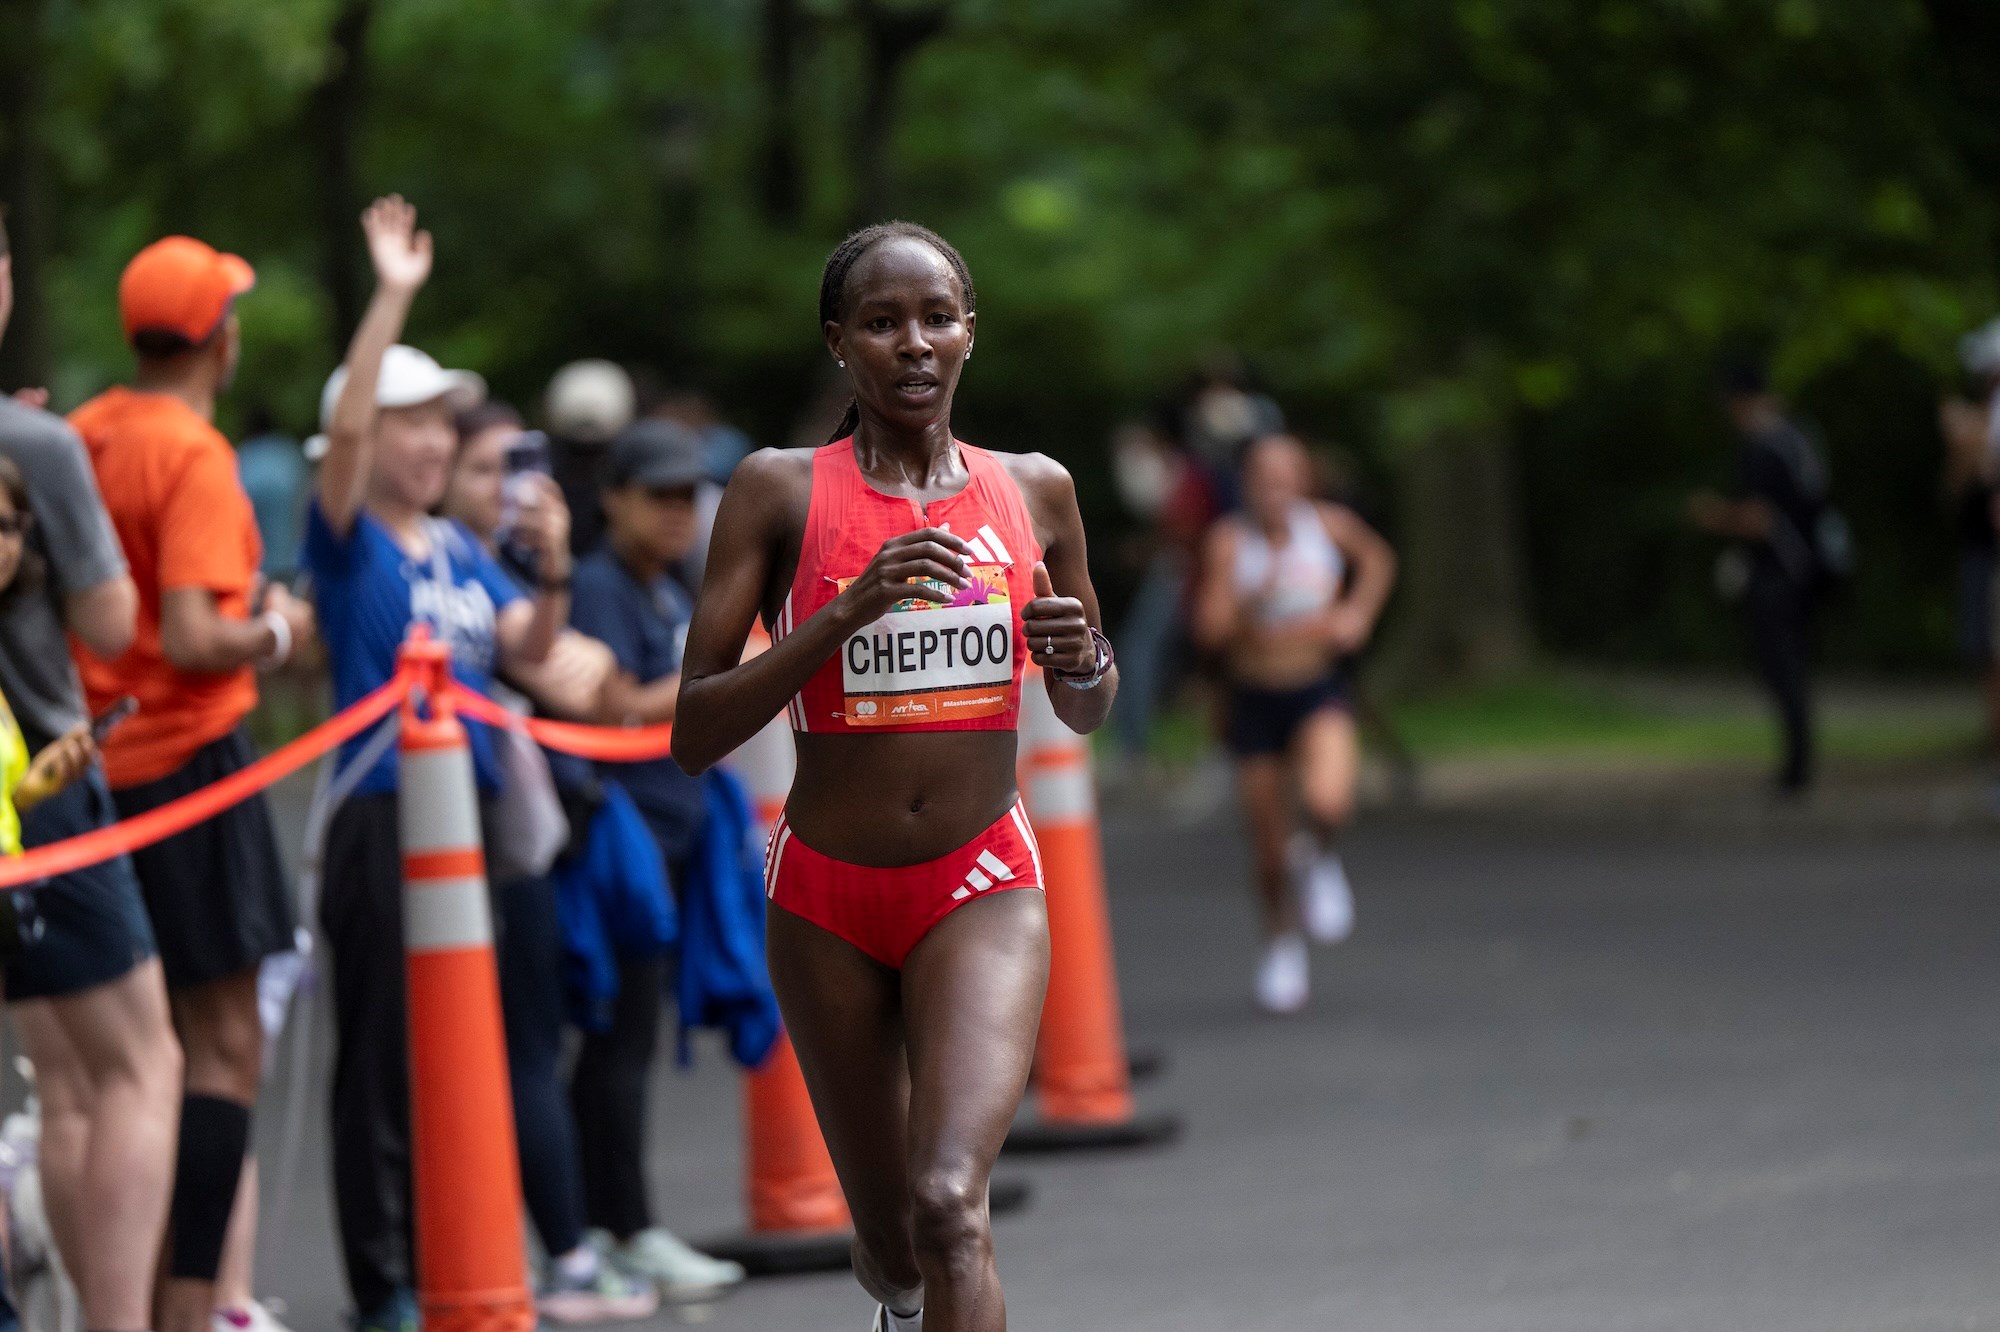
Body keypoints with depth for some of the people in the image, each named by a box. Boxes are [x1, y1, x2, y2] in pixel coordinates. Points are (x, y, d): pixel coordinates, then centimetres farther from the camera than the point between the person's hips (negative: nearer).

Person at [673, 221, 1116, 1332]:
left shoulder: (1034, 490, 4)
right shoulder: (782, 490, -4)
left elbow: (1084, 715, 19)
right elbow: (694, 733, -9)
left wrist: (1084, 657, -6)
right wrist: (847, 611, -21)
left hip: (982, 888, 0)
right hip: (827, 896, 0)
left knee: (947, 1206, -24)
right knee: (889, 1242, 13)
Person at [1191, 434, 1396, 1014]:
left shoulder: (1329, 524, -7)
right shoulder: (1229, 541, -13)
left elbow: (1377, 558, 16)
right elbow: (1209, 628, -20)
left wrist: (1359, 612, 1)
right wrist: (1257, 594, -32)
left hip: (1319, 691, 0)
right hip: (1254, 699, 0)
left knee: (1327, 802, -29)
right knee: (1269, 851, 7)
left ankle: (1321, 858, 8)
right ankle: (1281, 946, 36)